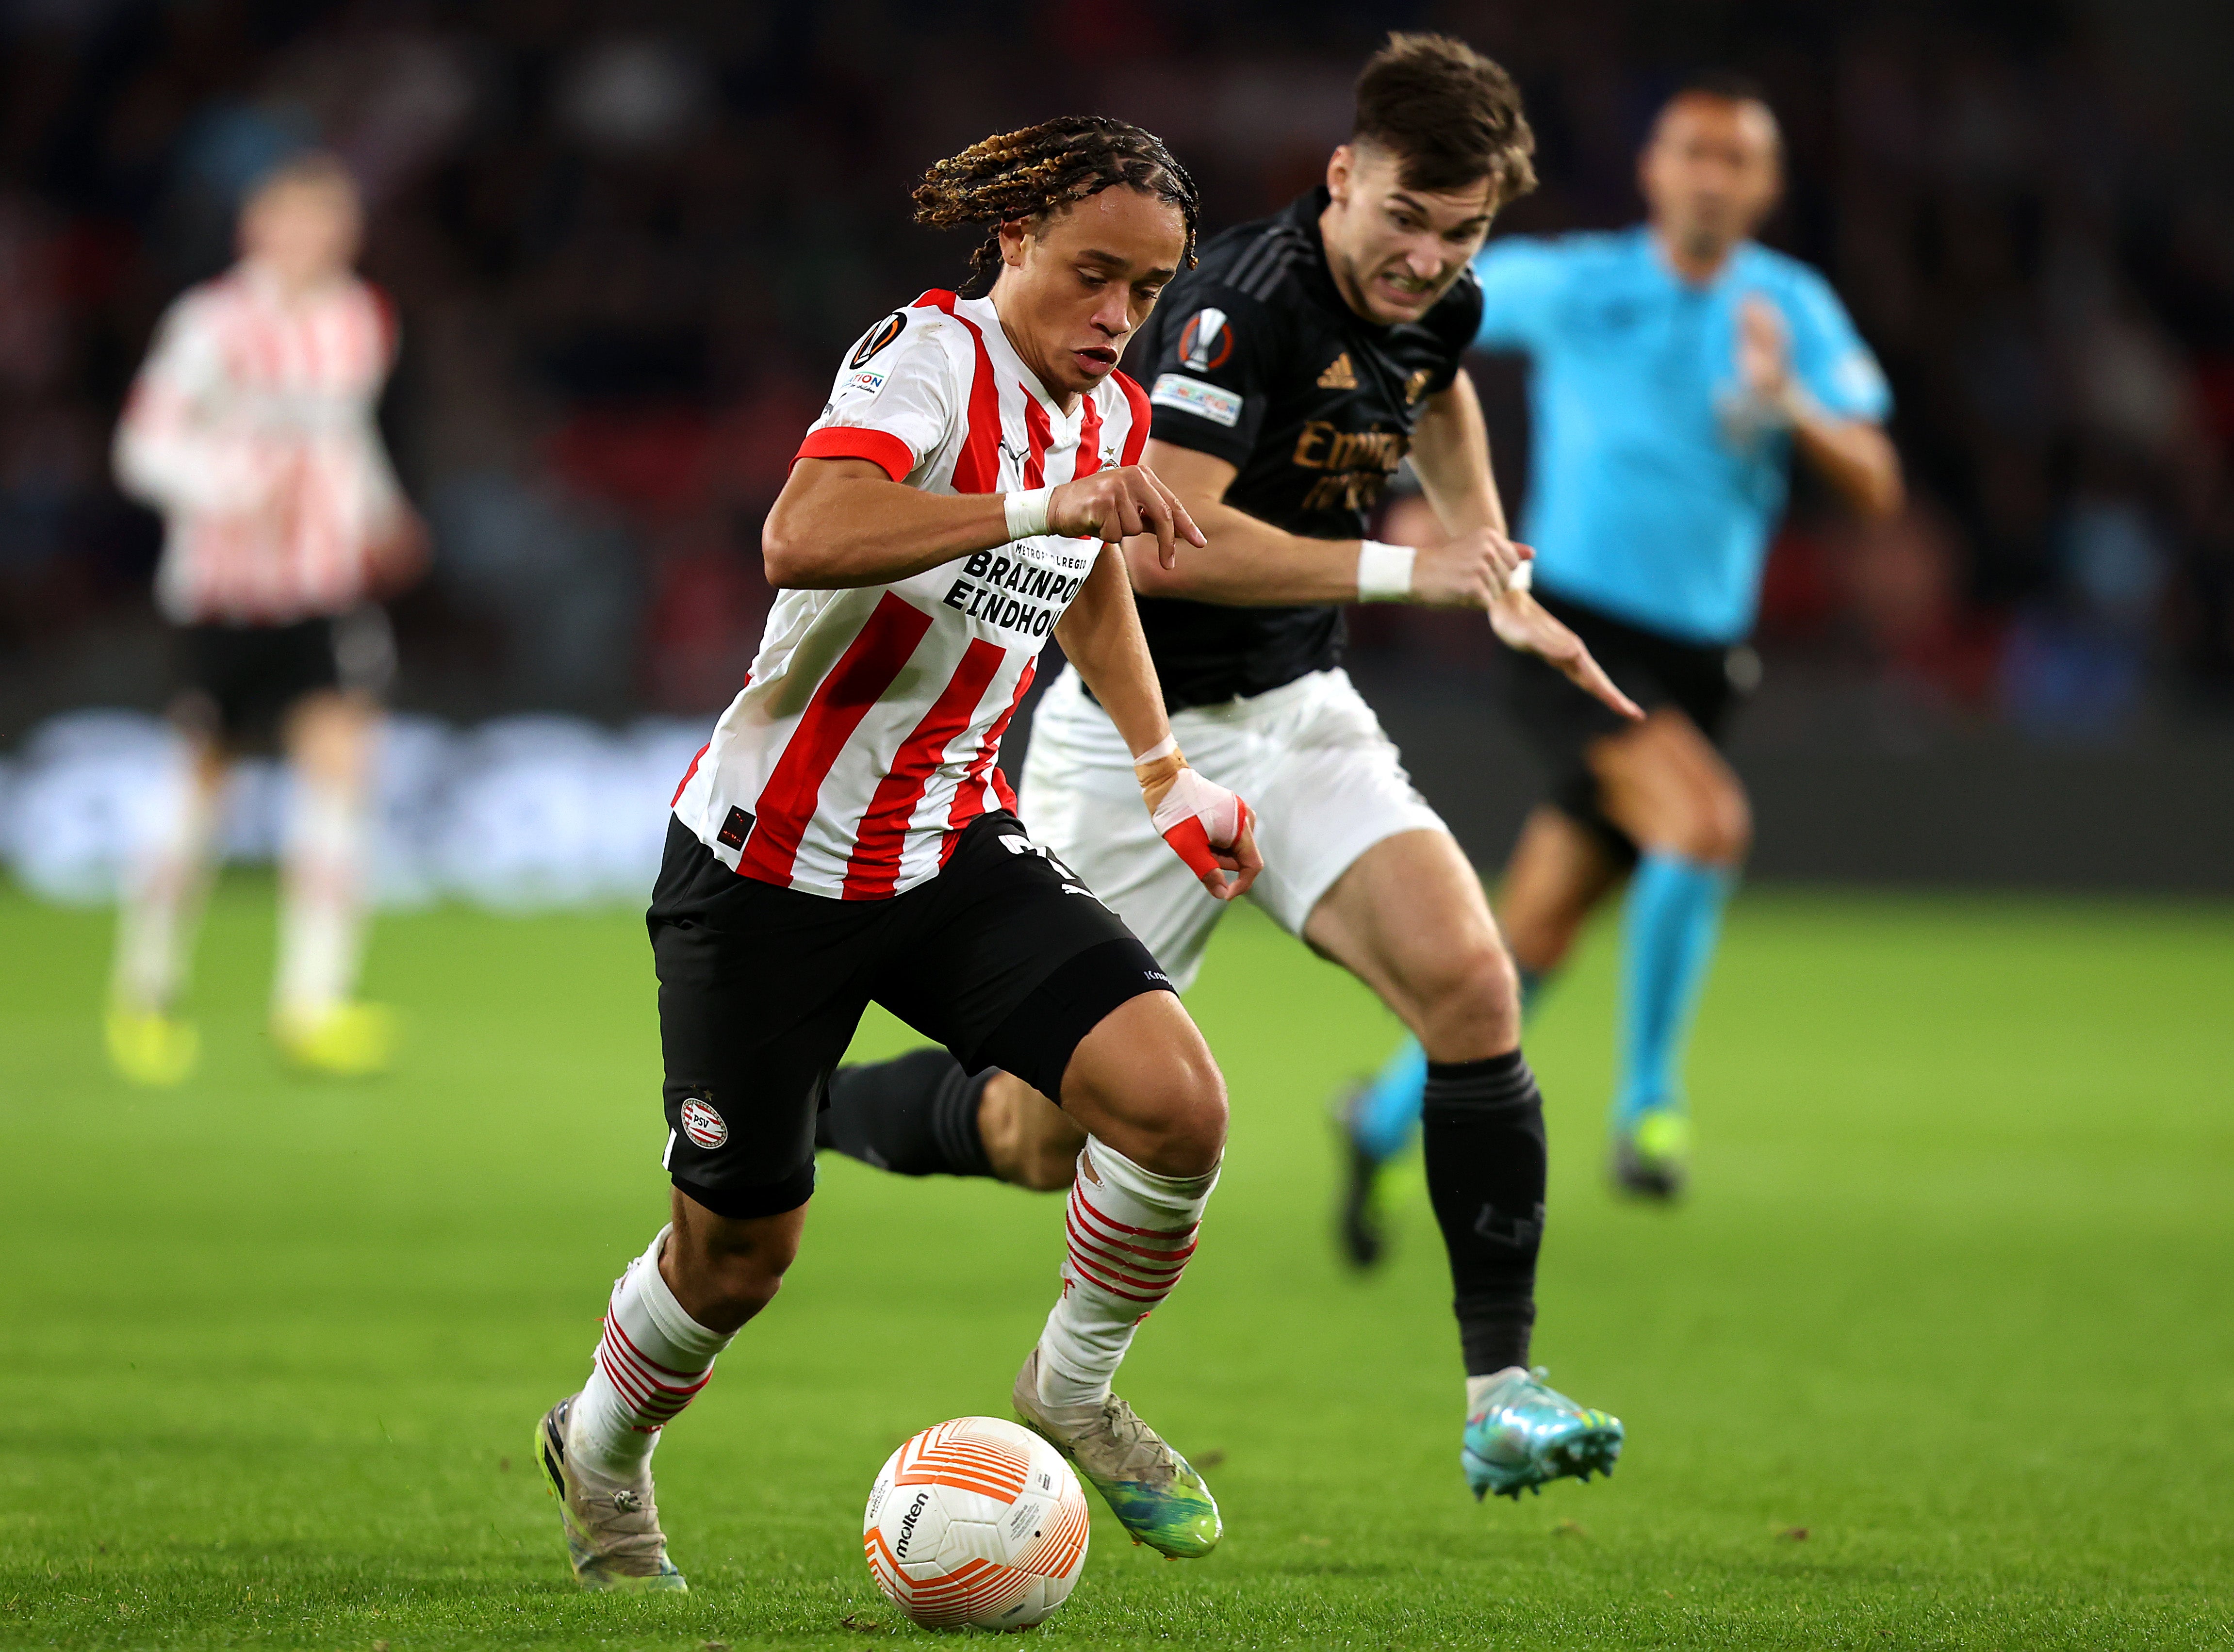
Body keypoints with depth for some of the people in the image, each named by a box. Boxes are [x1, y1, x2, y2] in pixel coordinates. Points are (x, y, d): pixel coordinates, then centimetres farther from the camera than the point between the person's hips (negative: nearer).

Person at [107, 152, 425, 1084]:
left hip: (330, 585, 4)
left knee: (340, 753, -14)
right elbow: (146, 446, -10)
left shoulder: (361, 323, 8)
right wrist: (242, 485, -24)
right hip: (224, 587, -4)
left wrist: (375, 512, 11)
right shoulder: (215, 326, -10)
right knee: (206, 776, 6)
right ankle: (146, 988, 27)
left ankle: (314, 998, -15)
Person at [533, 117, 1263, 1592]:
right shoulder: (932, 353, -19)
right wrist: (1041, 506, -44)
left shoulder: (1113, 417, 5)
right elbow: (802, 540, -39)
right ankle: (602, 1446, 38)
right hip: (771, 864, -6)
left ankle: (1074, 1389, 8)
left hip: (959, 852, 6)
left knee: (1176, 1101, -18)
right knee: (740, 1251, 5)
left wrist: (1170, 775, 24)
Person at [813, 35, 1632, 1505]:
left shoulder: (1438, 307, 0)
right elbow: (1162, 538, -34)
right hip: (1140, 735, -6)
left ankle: (1501, 1391, -12)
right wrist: (1405, 571, -30)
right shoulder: (1246, 303, -24)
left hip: (1300, 717, 6)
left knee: (1469, 984, -19)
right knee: (1041, 1136, 0)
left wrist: (1500, 582, 19)